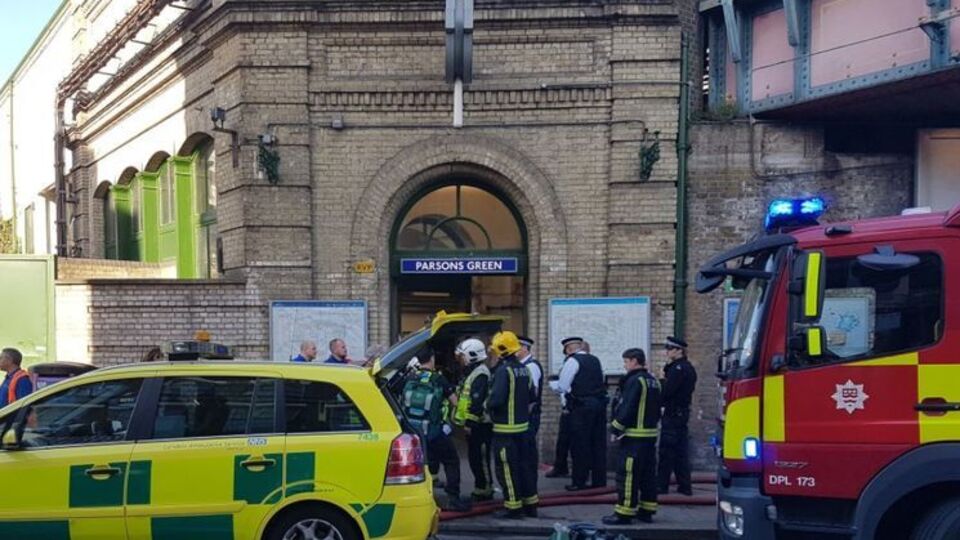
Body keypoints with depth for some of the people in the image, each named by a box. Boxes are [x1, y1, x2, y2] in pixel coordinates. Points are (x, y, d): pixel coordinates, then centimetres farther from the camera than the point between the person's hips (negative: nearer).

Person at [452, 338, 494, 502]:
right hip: (474, 424, 11)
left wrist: (470, 422, -23)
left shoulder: (480, 374, -16)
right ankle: (480, 488, 22)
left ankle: (485, 490, 1)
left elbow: (477, 402, -23)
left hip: (480, 425, -10)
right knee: (474, 457, 14)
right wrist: (468, 422, 22)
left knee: (480, 457, -5)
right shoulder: (471, 373, 18)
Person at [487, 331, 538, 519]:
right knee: (522, 464, 16)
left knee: (506, 467, 0)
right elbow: (532, 396, 14)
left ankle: (513, 507, 4)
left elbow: (496, 398, -26)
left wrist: (488, 405, -6)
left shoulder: (503, 371, -18)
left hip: (505, 428, -8)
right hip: (522, 425, 9)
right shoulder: (524, 370, 9)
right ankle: (530, 503, 22)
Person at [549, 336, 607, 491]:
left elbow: (562, 387, -7)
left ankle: (579, 482, 1)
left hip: (582, 407, -7)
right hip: (599, 404, 7)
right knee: (598, 443, 9)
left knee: (579, 445, -1)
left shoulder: (572, 361, -5)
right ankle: (599, 480, 14)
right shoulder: (595, 360, 15)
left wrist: (551, 383, 14)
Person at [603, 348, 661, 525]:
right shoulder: (654, 381, 14)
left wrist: (615, 429, -12)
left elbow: (627, 409, -19)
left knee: (627, 475, -6)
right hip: (651, 433, 9)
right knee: (648, 474, 12)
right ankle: (647, 511, 18)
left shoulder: (634, 381, -14)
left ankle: (624, 513, -6)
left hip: (634, 436, -9)